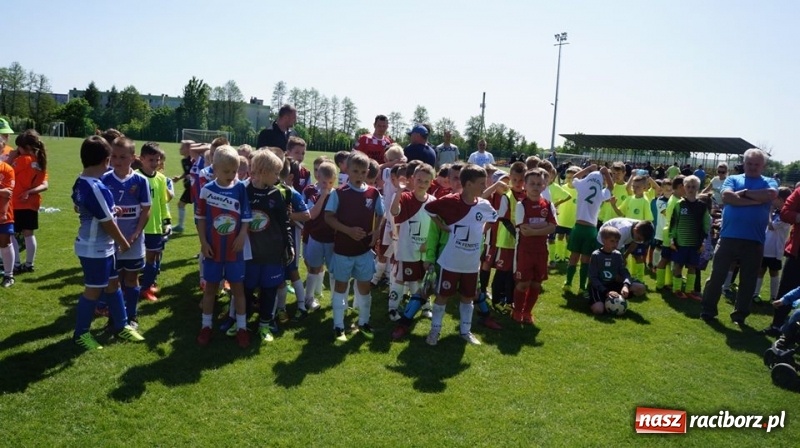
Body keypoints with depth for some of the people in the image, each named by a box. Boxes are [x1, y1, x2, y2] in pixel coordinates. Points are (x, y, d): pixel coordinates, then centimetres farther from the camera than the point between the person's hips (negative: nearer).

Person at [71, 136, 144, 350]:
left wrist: (110, 209, 20)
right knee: (94, 290, 5)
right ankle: (81, 333, 21)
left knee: (112, 284, 17)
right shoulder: (97, 188, -26)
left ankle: (121, 326, 29)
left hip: (101, 247, 9)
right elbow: (107, 222, -20)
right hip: (95, 248, -9)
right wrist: (123, 242, -6)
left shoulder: (80, 183, 4)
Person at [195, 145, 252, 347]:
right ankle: (206, 326, 26)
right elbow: (200, 218, -1)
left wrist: (241, 238, -12)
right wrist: (203, 242, -5)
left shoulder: (241, 189, -6)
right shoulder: (207, 190, -6)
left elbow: (247, 218, -2)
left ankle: (241, 327, 18)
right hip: (213, 248, 0)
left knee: (238, 287, 8)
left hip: (234, 248, 0)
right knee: (210, 287, 13)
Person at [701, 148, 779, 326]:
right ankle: (708, 310, 16)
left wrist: (744, 193, -8)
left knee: (748, 281, 9)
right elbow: (726, 196, -11)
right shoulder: (732, 179, 9)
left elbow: (771, 194, -14)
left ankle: (740, 315, 21)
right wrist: (755, 200, -13)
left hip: (754, 241, 1)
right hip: (729, 237, 0)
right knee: (717, 276, 4)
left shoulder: (769, 182, 10)